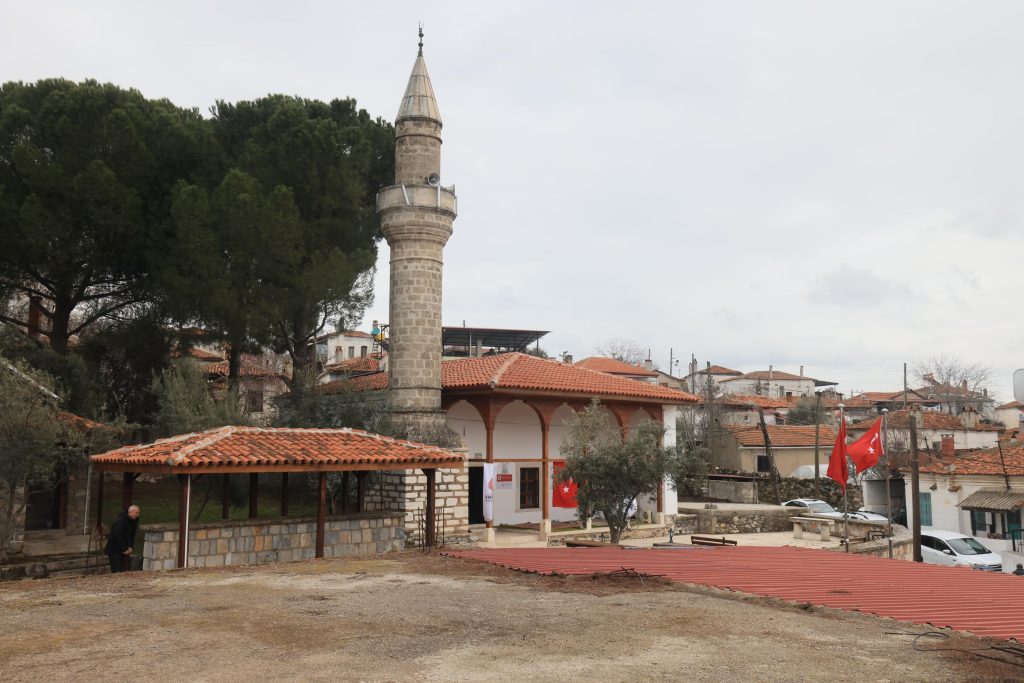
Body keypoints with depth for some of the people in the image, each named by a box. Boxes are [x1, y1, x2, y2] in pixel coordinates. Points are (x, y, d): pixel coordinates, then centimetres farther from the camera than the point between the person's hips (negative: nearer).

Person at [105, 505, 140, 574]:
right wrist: (124, 549, -19)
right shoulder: (120, 521, -21)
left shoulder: (134, 521, 6)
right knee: (116, 570, -10)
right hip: (114, 550, -8)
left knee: (123, 570, 4)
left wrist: (130, 547, -3)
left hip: (124, 550, 8)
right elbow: (118, 536, -24)